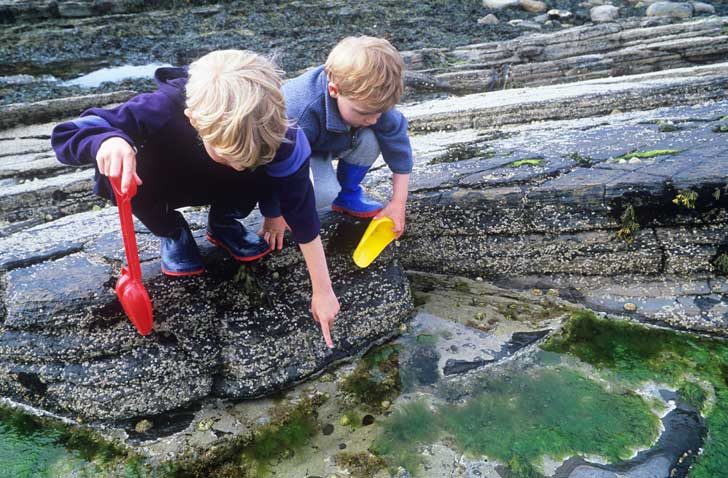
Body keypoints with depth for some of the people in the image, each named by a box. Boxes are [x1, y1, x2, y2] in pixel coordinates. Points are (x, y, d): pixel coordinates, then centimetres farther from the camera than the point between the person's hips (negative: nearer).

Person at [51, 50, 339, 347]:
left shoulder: (270, 129, -35)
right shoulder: (161, 110, -38)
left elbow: (301, 208, -31)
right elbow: (64, 135, -31)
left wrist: (322, 290, -29)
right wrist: (107, 140, -57)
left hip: (216, 186, 1)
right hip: (165, 184, -1)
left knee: (269, 166, -28)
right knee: (116, 174, -33)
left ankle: (222, 223, 2)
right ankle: (171, 233, -1)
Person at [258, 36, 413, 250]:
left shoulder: (367, 98, -27)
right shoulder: (298, 116, -43)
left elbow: (397, 137, -16)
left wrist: (398, 203, -14)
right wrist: (273, 216, -17)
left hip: (327, 144, 5)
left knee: (370, 138, -23)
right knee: (323, 191, -33)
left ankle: (348, 194, 2)